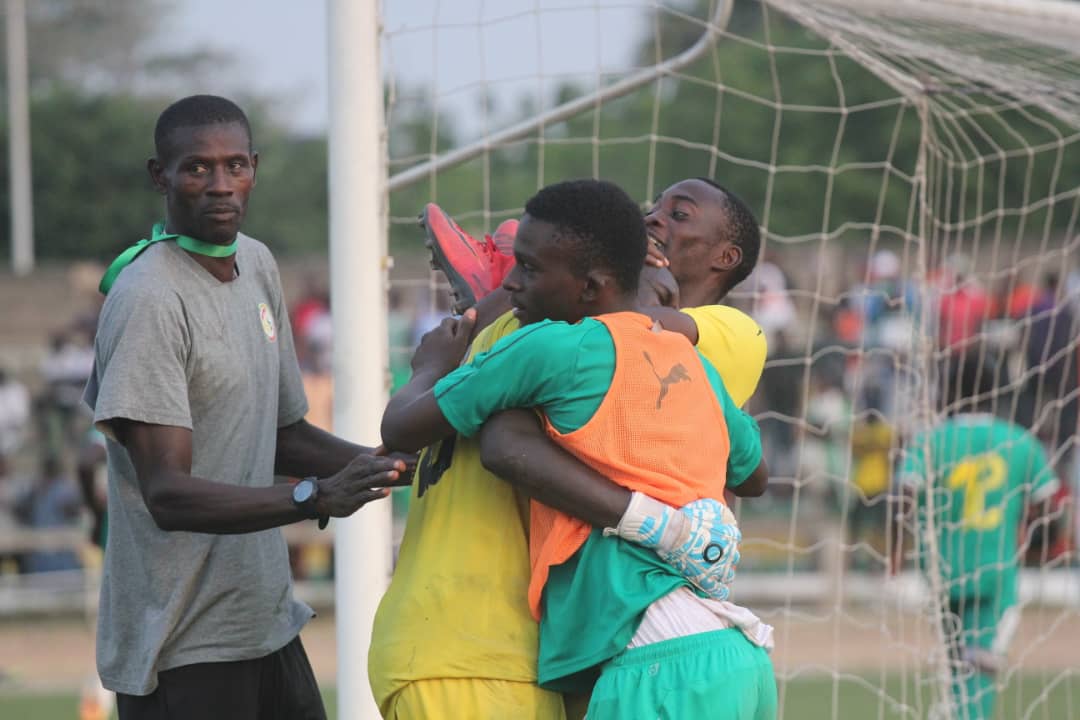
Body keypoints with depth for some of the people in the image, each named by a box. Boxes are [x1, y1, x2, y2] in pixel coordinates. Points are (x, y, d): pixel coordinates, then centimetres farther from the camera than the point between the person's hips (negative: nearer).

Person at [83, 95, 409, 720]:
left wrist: (387, 465, 2)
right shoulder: (149, 299, -18)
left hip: (266, 618, 8)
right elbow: (167, 494, -25)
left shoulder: (258, 265, 10)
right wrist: (316, 497, -36)